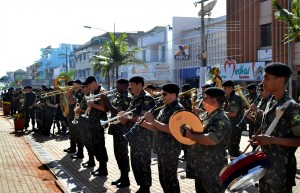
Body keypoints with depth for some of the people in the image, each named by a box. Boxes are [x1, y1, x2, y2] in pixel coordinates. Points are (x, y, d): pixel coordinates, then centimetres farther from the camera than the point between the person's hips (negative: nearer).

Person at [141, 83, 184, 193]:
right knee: (163, 178, 17)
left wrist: (153, 120, -23)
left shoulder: (178, 109, -16)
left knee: (170, 179, 0)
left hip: (170, 150, -9)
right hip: (161, 149, 9)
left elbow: (170, 129, -26)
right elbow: (158, 128, 17)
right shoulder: (165, 108, 13)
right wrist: (145, 124, 0)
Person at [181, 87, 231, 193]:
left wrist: (189, 135, -24)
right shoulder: (206, 116, 12)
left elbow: (211, 139, -34)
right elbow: (198, 132, 22)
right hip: (200, 167, 10)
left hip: (212, 170, -10)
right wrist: (186, 131, 2)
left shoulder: (220, 119, -19)